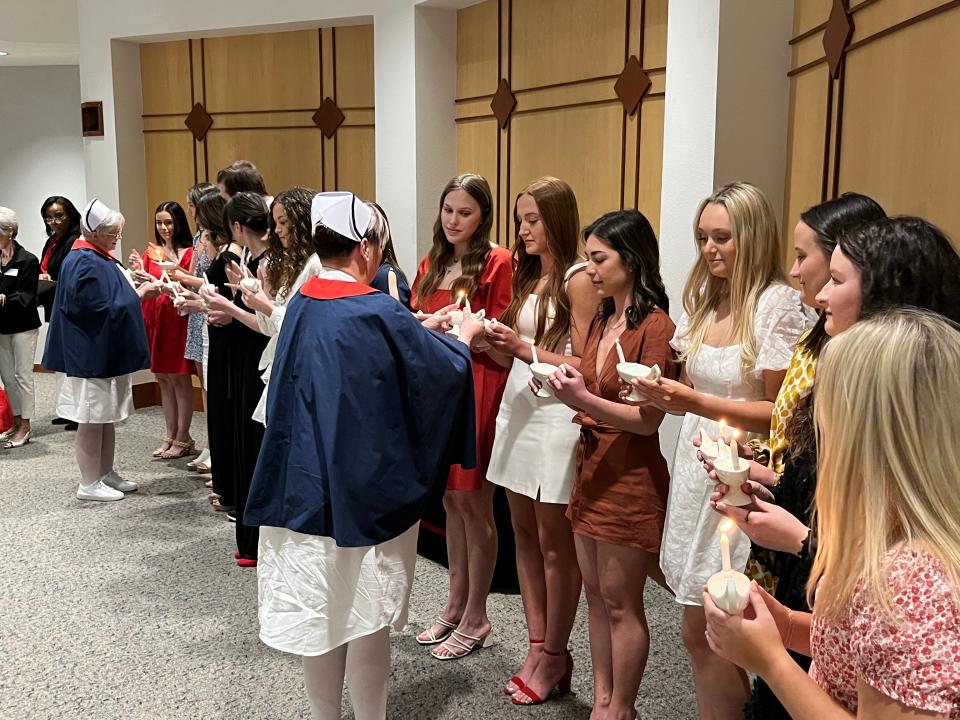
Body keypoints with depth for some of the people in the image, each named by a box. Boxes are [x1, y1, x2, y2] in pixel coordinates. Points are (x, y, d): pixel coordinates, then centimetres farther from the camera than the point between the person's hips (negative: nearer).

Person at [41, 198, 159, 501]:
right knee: (92, 419, -1)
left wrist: (136, 286, 4)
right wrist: (139, 294, -15)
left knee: (107, 416, 16)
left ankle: (106, 474, 27)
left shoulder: (100, 258, 12)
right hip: (91, 353, -10)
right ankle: (89, 484, 9)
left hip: (109, 351, 10)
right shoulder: (84, 263, -19)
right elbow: (101, 308, -23)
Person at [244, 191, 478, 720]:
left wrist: (420, 328, 21)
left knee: (316, 609, 14)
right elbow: (443, 369, -8)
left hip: (306, 481, 7)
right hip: (365, 486, -6)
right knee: (364, 613, 7)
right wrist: (464, 336, 12)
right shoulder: (377, 313, -18)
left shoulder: (302, 305, 3)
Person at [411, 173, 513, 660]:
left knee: (474, 504, 1)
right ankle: (455, 605, 29)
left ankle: (475, 620, 15)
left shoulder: (497, 262, -6)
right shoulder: (432, 263, 15)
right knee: (450, 500, 15)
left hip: (477, 388, -7)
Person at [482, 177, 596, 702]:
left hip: (556, 417, -8)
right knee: (524, 534, 12)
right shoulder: (529, 276, 14)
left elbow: (584, 364, -15)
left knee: (554, 542, 3)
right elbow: (519, 353, 13)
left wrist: (525, 349, -19)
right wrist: (496, 341, -5)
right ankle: (536, 646, 24)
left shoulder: (578, 279, -10)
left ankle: (554, 655, 17)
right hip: (517, 409, 8)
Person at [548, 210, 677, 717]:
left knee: (620, 603, 5)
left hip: (630, 479, -8)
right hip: (591, 466, 8)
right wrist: (567, 387, -3)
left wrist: (584, 400, -27)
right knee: (596, 595, 16)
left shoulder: (656, 327, -16)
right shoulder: (602, 322, 10)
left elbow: (648, 419, -18)